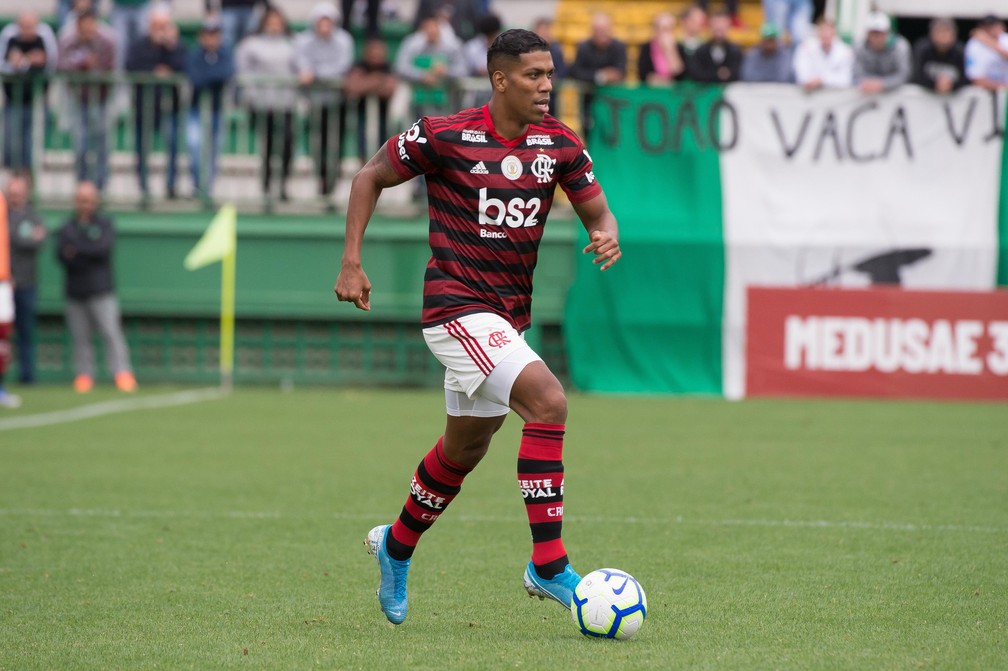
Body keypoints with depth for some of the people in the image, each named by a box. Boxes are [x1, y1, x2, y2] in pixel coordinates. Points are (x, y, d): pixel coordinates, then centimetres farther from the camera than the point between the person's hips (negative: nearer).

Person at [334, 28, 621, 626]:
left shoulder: (559, 143, 1)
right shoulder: (446, 136, -12)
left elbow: (597, 209, 6)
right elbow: (372, 176, 1)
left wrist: (606, 235, -19)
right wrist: (352, 263, -6)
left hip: (510, 318, 7)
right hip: (457, 307, -7)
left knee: (465, 449, 19)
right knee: (548, 401, -25)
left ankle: (396, 547, 44)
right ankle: (548, 565, -22)